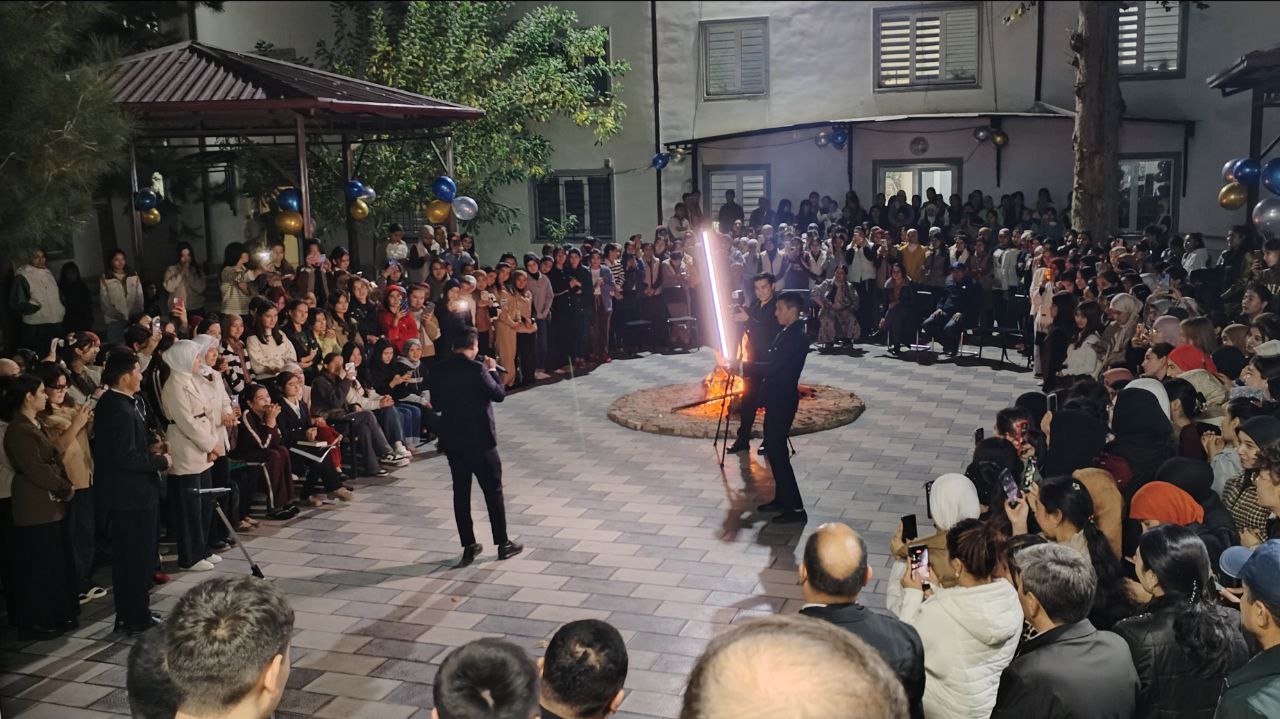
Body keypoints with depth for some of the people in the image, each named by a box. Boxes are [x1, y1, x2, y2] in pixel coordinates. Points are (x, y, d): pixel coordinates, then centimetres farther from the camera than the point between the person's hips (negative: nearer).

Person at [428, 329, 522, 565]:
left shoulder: (437, 371, 0)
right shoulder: (476, 369, -16)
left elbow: (436, 405, 10)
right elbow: (498, 394, -7)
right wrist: (492, 371, 5)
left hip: (452, 440, 5)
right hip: (480, 439, -5)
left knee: (461, 492, 11)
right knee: (493, 491, 7)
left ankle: (468, 547, 13)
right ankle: (503, 543, 15)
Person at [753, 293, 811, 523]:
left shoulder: (798, 337, -19)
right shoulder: (785, 332, 11)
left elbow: (773, 366, -23)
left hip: (783, 400, -10)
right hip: (775, 398, 10)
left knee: (776, 451, -7)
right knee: (774, 448, 16)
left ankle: (796, 508, -3)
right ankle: (782, 498, 27)